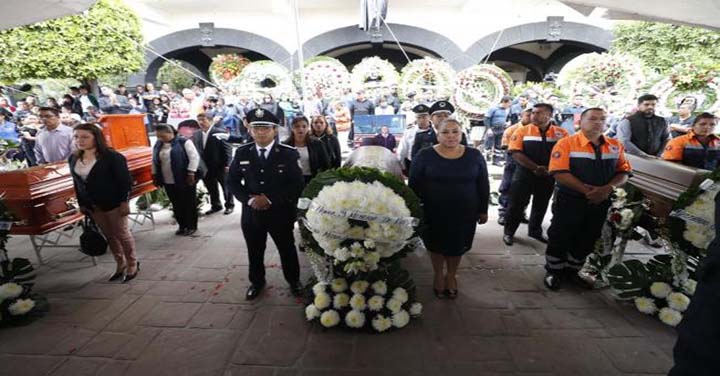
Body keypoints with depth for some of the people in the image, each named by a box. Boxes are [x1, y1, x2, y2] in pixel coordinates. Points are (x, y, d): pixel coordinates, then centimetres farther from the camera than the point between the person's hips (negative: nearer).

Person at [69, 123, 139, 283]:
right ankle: (120, 264, 28)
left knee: (122, 234, 4)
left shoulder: (112, 156, -15)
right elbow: (76, 183, 13)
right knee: (109, 236, 15)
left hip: (113, 203, -6)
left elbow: (125, 180, -16)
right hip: (92, 205, 7)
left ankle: (132, 264, 20)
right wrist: (81, 203, 12)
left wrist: (124, 202, -19)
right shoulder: (73, 158, 6)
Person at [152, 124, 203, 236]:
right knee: (176, 205, 11)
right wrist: (155, 176, 16)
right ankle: (182, 226, 24)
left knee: (189, 203, 4)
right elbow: (155, 162, 19)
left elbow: (194, 157, -14)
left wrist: (191, 173, -18)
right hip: (168, 182, 6)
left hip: (185, 180, -6)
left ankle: (192, 226, 15)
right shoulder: (157, 146, 11)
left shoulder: (184, 142, -9)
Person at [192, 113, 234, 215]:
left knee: (226, 186, 10)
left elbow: (228, 149, -13)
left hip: (220, 167, -5)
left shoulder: (220, 132, -12)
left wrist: (227, 165, -17)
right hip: (206, 167, 5)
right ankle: (215, 205, 32)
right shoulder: (196, 134, 5)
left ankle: (229, 205, 27)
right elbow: (195, 150, 8)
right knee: (211, 188, 15)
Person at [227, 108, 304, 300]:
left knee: (287, 250, 14)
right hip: (251, 212, 3)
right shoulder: (242, 152, 0)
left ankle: (294, 281, 37)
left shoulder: (289, 153, -10)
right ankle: (257, 282, 41)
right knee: (254, 252, 18)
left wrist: (270, 199, -19)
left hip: (280, 213, -2)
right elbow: (232, 180, 3)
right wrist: (249, 199, -13)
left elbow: (297, 184, -13)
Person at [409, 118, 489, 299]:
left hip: (464, 213, 2)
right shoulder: (425, 155, -9)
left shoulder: (474, 156, -2)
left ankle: (451, 276, 41)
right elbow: (414, 185, -6)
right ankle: (438, 275, 40)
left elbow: (483, 185, 6)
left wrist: (483, 210, 7)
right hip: (433, 213, -1)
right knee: (436, 245, 15)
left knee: (457, 246, 16)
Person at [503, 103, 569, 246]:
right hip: (524, 174, -2)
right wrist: (536, 168, -20)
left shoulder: (561, 133, 0)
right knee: (516, 204, 2)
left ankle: (535, 231, 34)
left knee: (541, 206, 16)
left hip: (548, 177, 3)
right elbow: (516, 153, -14)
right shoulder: (522, 131, -6)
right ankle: (508, 232, 16)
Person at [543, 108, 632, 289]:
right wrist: (587, 190, -22)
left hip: (600, 203, 5)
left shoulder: (616, 145, 6)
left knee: (586, 241, 16)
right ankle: (553, 271, 22)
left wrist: (608, 188, -14)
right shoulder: (566, 143, -11)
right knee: (560, 238, 5)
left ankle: (572, 270, 33)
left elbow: (623, 172, 6)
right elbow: (560, 173, -19)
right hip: (570, 201, -5)